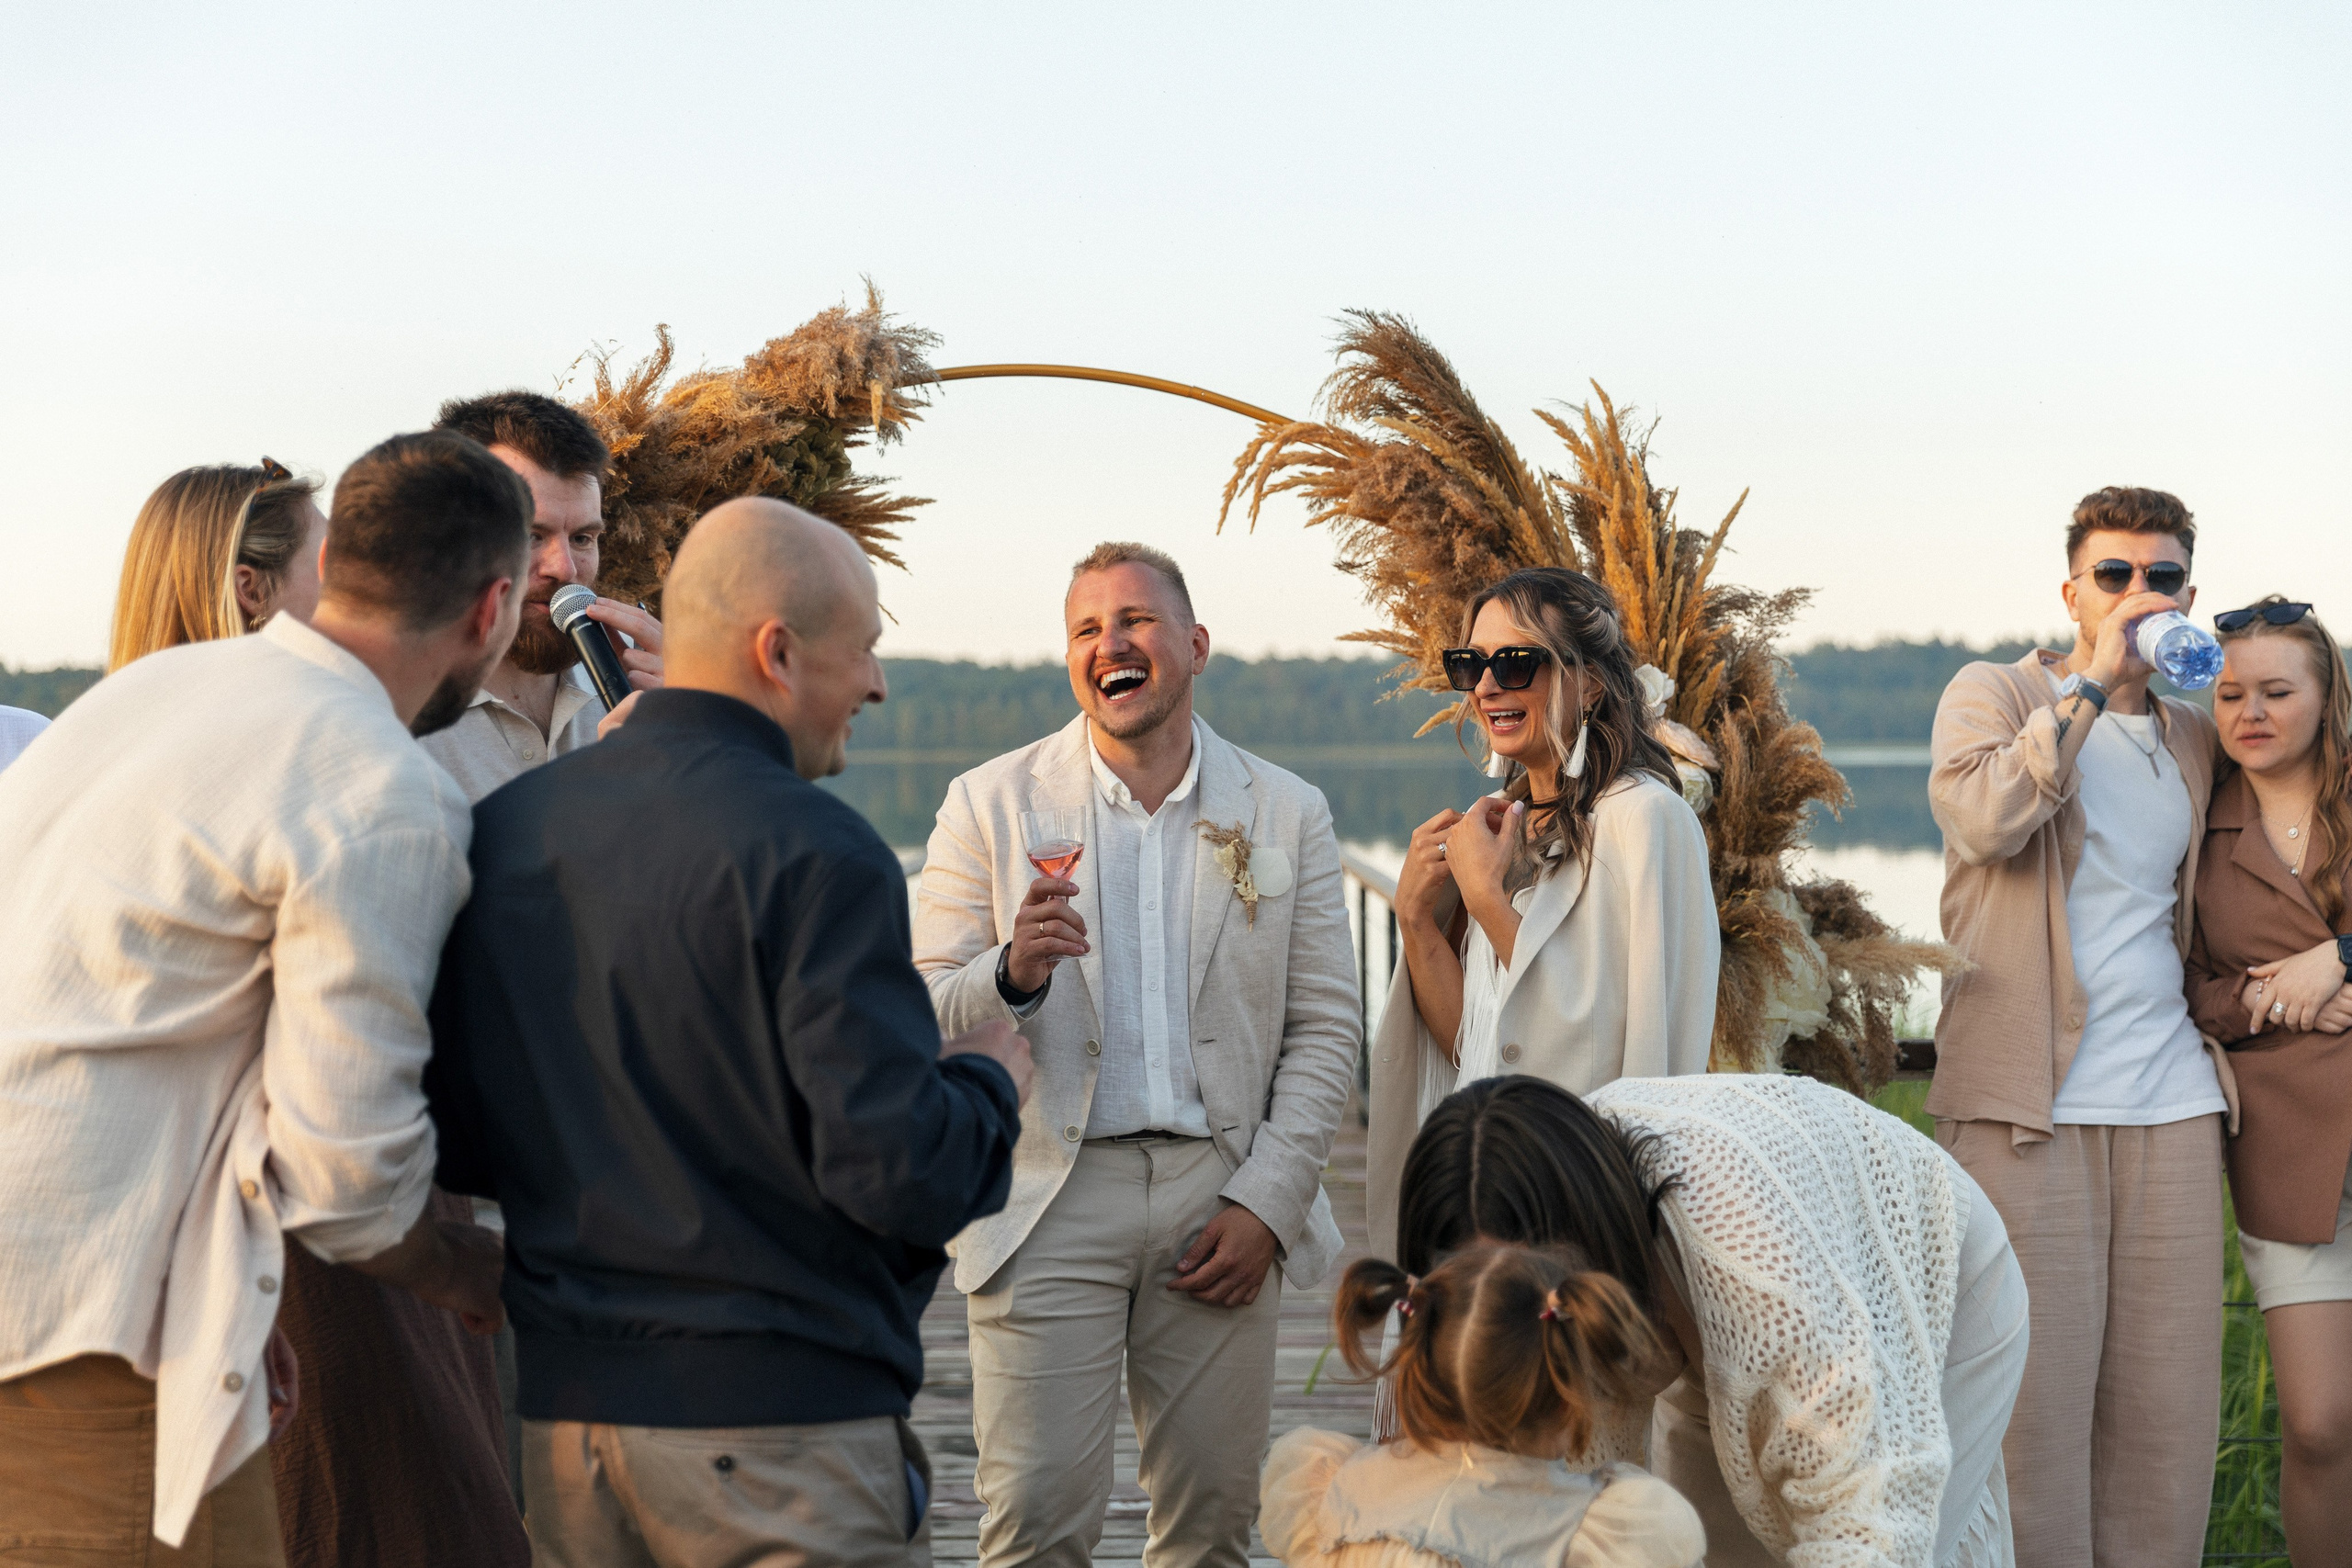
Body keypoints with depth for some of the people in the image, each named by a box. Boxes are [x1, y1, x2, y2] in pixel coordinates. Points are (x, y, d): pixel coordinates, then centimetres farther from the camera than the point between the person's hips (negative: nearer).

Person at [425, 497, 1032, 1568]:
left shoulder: (503, 827, 5)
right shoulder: (812, 855, -16)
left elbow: (459, 1149, 9)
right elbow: (896, 1171, -20)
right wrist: (990, 1081, 0)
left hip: (561, 1419, 7)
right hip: (780, 1421, -7)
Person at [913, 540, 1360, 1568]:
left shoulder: (1286, 815, 7)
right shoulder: (989, 806, 4)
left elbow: (1326, 1029, 6)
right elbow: (920, 1017, 2)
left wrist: (1266, 1205, -4)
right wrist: (1012, 972, -20)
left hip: (1221, 1198, 2)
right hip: (1051, 1194, -1)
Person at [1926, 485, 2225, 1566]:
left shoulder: (2193, 736, 18)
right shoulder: (1993, 695, 3)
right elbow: (1983, 819, -18)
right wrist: (2095, 682, -14)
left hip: (2169, 1104, 5)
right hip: (2027, 1106, -5)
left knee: (2169, 1399, 4)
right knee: (2033, 1391, -6)